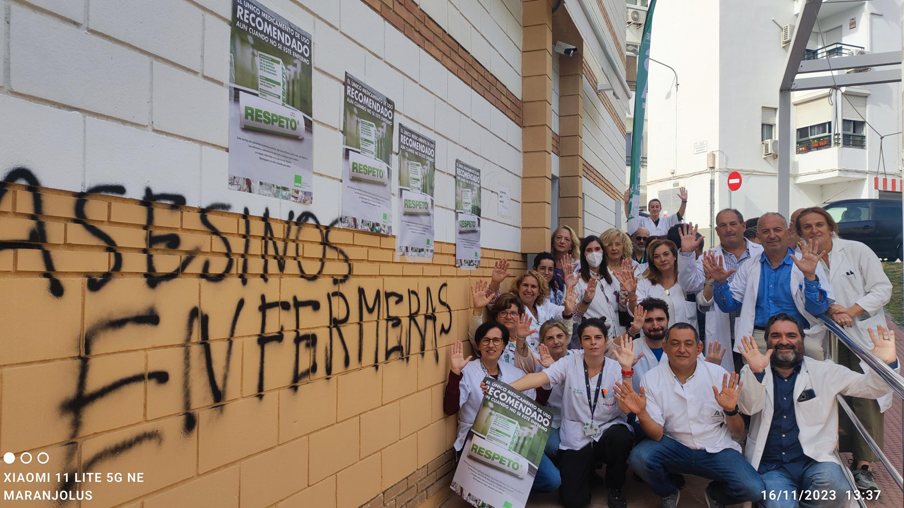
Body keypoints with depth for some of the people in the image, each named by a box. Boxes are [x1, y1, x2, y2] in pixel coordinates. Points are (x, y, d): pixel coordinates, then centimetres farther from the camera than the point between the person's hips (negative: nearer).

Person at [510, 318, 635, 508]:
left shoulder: (615, 368, -5)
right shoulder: (570, 363, -8)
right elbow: (538, 378, -23)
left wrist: (626, 369, -27)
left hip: (608, 432, 1)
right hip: (576, 439, -1)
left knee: (620, 437, -35)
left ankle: (615, 488, -3)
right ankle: (588, 468, 23)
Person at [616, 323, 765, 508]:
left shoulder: (719, 375, -7)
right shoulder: (651, 379, -9)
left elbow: (738, 431, -2)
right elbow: (656, 435, -12)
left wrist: (731, 410, -25)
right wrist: (641, 413, -33)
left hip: (717, 449, 1)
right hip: (674, 447, 0)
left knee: (753, 489, -24)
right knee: (639, 457, -29)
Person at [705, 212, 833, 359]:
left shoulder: (807, 264, 7)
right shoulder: (748, 268, 16)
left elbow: (818, 309, -4)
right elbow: (729, 306, 13)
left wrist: (809, 276, -19)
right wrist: (720, 282, -5)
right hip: (757, 340, 1)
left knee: (813, 351, -32)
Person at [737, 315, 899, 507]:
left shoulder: (823, 372, 10)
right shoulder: (752, 373, 5)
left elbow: (870, 387, 6)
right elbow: (748, 408, -11)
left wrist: (886, 362, -15)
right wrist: (756, 372, -30)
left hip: (815, 461, 3)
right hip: (771, 467, -2)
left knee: (836, 491, -28)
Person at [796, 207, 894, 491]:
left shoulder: (857, 251, -1)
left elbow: (882, 289, -4)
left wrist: (850, 311, -14)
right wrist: (828, 311, -17)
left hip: (865, 335, -2)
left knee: (867, 398, -8)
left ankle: (863, 465, -4)